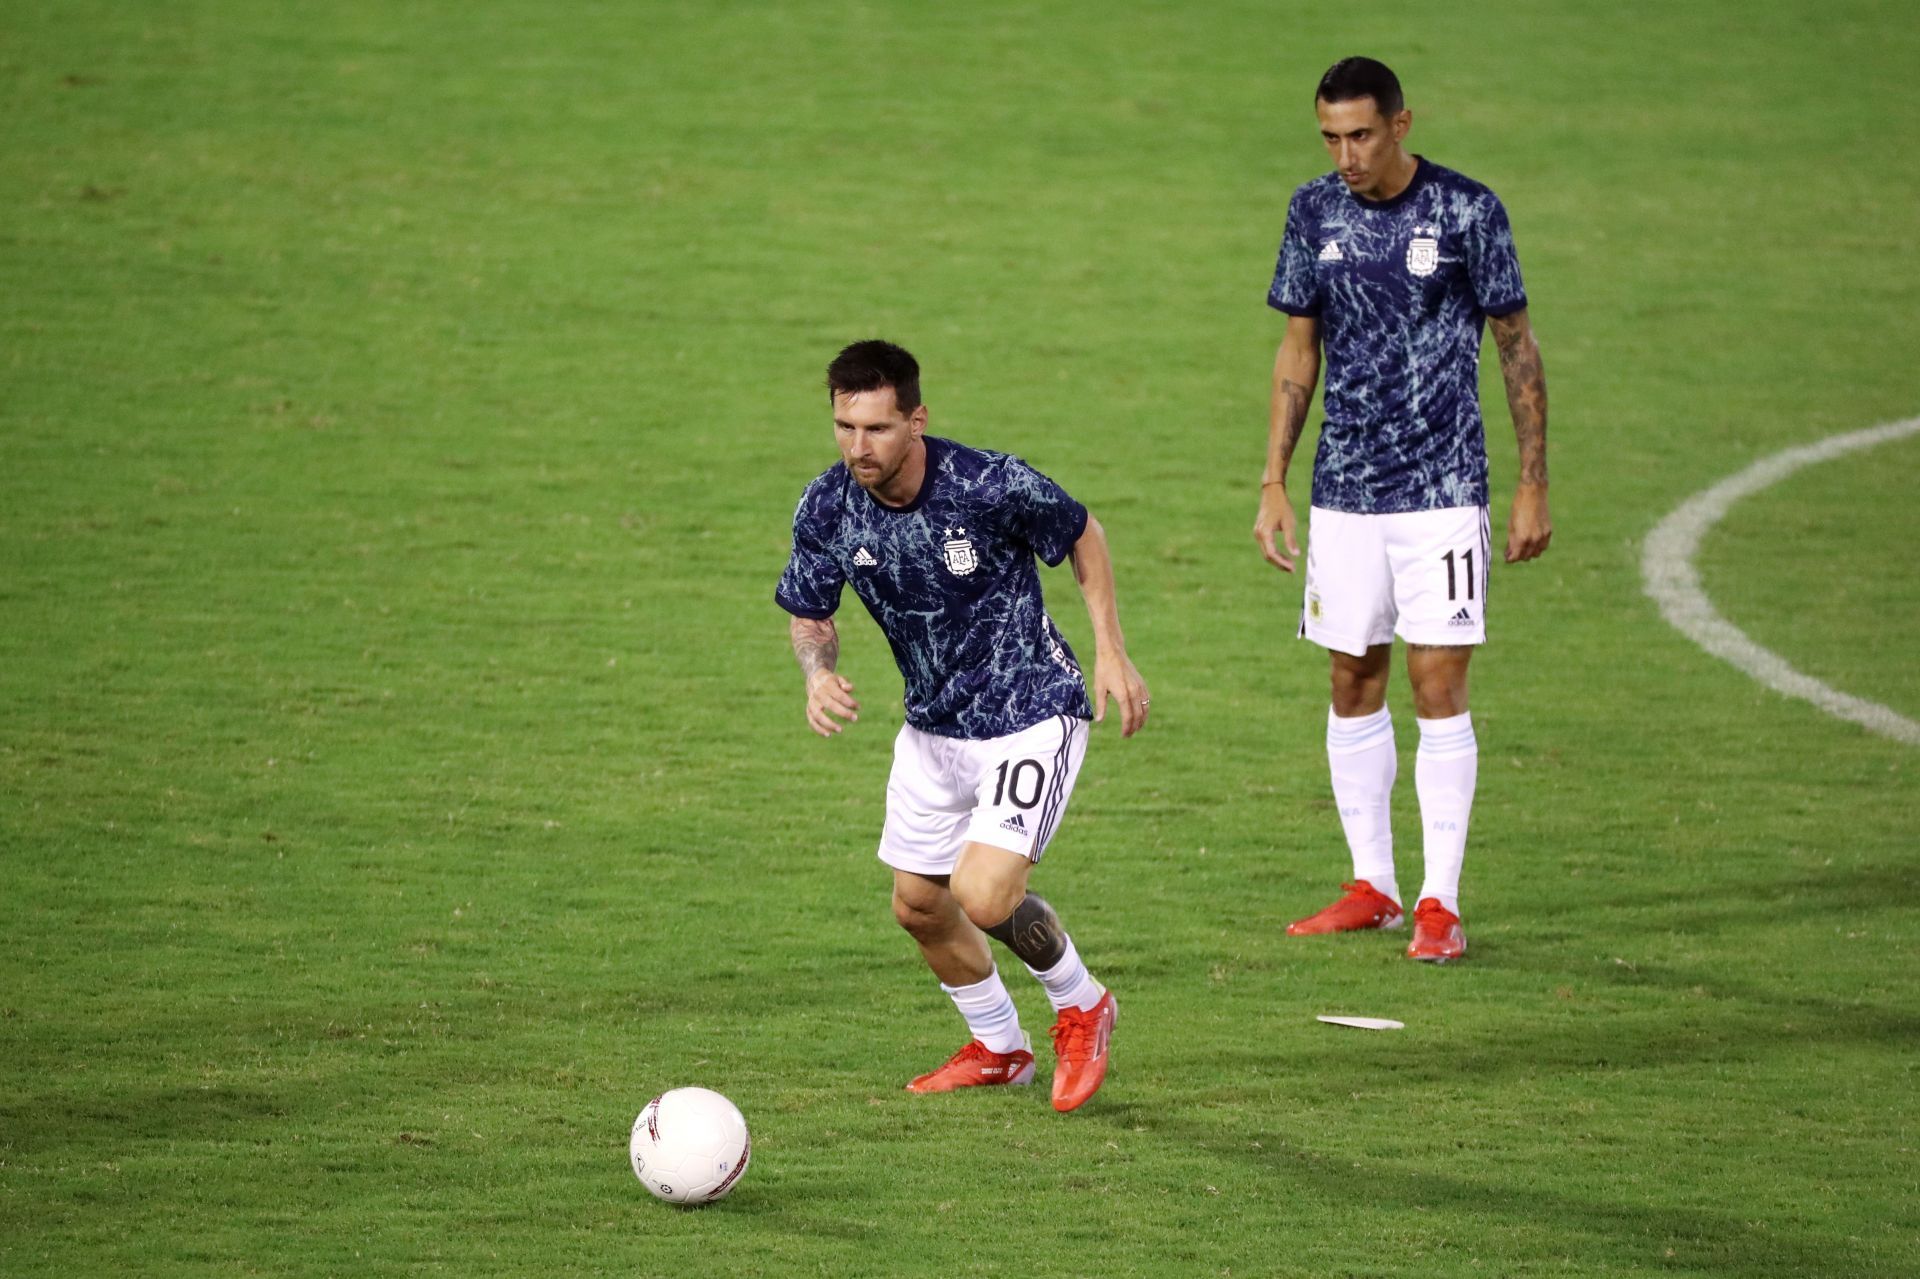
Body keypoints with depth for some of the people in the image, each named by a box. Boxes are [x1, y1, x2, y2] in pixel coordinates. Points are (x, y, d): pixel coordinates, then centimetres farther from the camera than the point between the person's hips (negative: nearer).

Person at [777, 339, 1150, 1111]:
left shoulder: (994, 487, -25)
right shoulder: (828, 509, -13)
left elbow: (1083, 535, -5)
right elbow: (809, 614, 3)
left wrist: (1110, 653, -6)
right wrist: (818, 673, -19)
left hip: (1031, 713, -6)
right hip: (934, 724, 6)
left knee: (985, 896, -20)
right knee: (917, 905, 14)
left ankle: (1081, 1006, 11)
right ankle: (997, 1050, 39)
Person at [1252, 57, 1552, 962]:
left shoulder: (1466, 211, -6)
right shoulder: (1314, 213, 5)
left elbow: (1517, 347, 0)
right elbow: (1298, 351, 13)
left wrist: (1533, 487, -2)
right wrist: (1273, 485, 8)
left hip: (1442, 488, -4)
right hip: (1345, 494, 4)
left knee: (1438, 687, -8)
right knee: (1354, 685, 7)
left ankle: (1440, 903, -3)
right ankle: (1371, 887, 19)